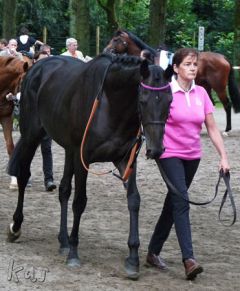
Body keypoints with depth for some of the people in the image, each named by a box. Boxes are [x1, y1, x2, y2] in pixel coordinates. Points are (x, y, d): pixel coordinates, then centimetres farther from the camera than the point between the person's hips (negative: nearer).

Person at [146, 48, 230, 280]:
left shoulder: (201, 93, 5)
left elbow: (212, 128, 7)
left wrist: (223, 156, 3)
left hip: (192, 156, 6)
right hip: (169, 154, -6)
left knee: (173, 203, 13)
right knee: (181, 202, -17)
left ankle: (153, 252, 27)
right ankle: (188, 259, -24)